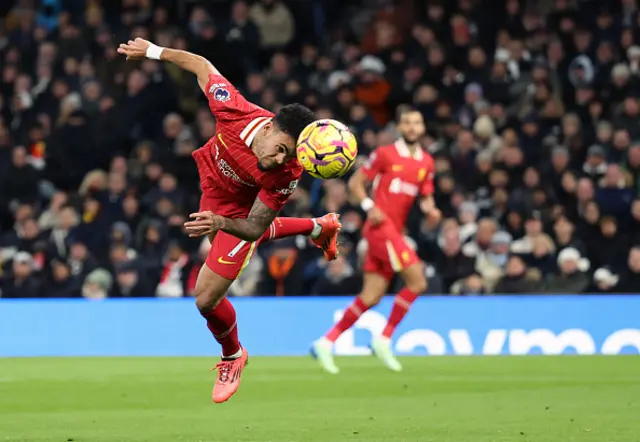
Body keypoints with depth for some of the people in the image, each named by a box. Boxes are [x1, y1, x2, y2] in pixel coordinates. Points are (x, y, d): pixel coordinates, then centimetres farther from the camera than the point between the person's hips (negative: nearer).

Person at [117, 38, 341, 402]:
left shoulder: (286, 175, -42)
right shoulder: (235, 112, -38)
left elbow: (254, 228, -33)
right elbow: (201, 65, -21)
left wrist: (220, 223, -52)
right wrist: (154, 52, -11)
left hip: (239, 211, -5)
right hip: (214, 185, 5)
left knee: (207, 299, -4)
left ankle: (233, 357, 29)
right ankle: (318, 228, 63)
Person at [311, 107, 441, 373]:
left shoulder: (426, 163, 14)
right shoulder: (385, 155, -2)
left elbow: (426, 197, 21)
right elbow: (355, 182, 2)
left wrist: (429, 209, -2)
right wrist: (370, 207, -14)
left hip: (395, 232, 6)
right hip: (381, 226, -6)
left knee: (371, 297, 2)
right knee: (417, 282, -15)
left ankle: (326, 344, 8)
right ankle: (384, 340, -6)